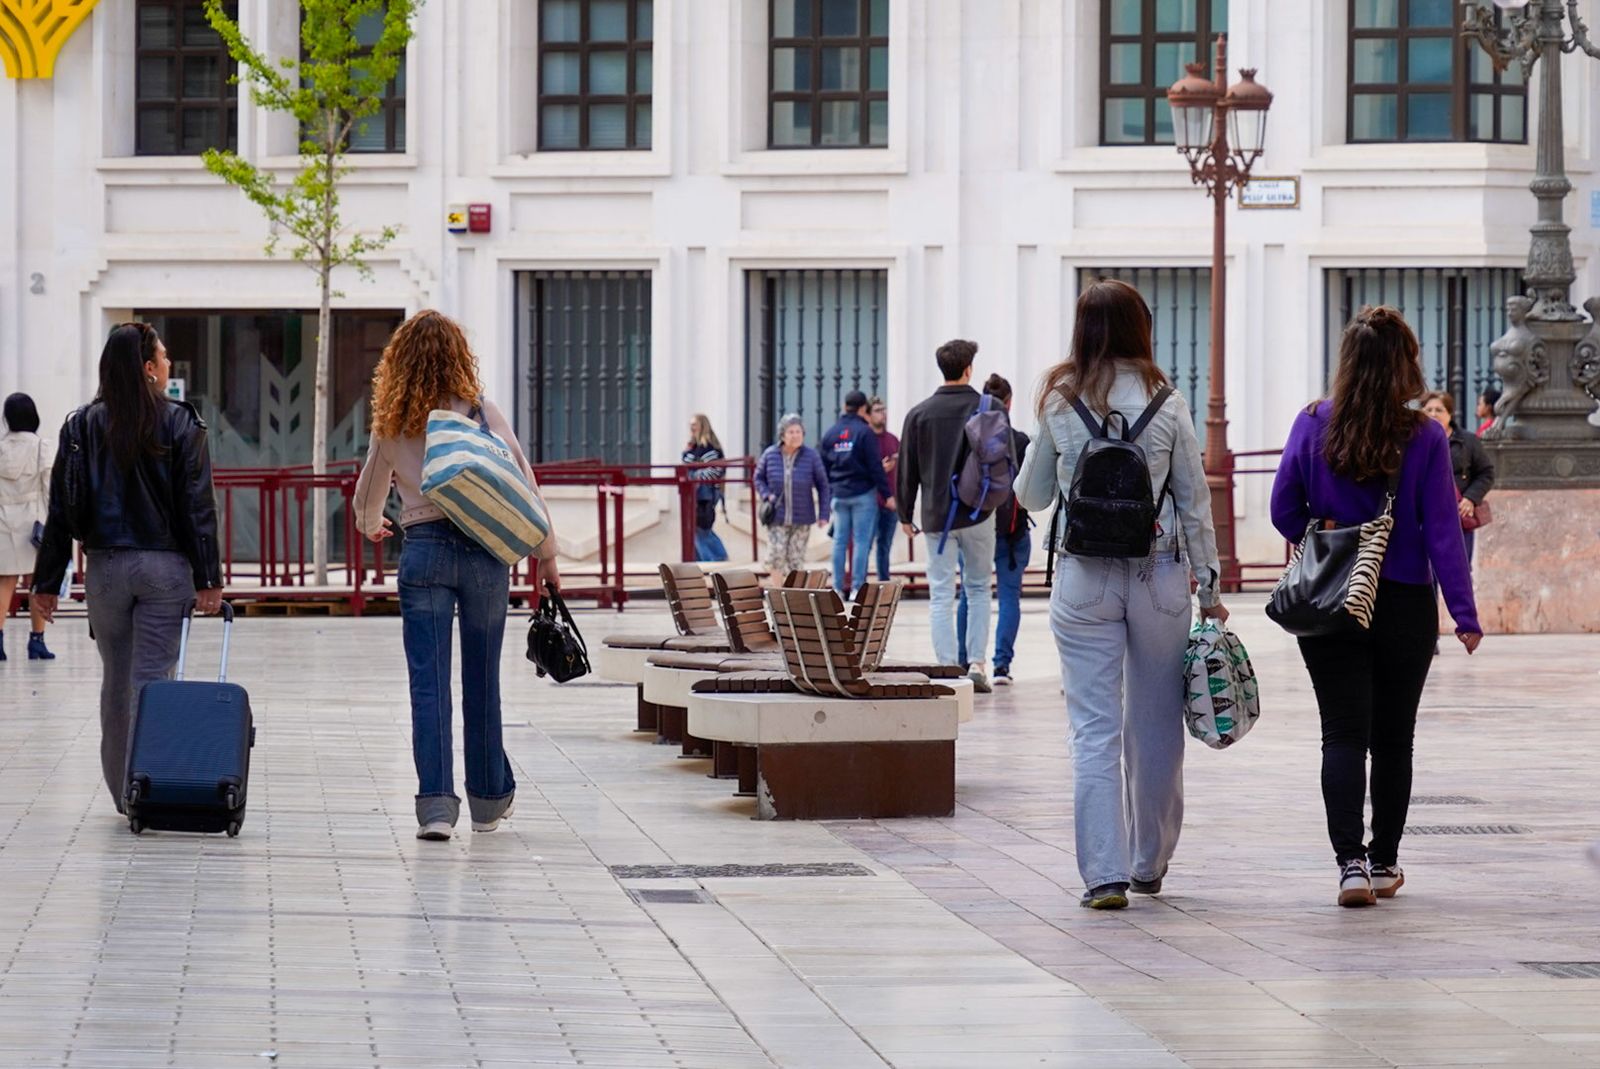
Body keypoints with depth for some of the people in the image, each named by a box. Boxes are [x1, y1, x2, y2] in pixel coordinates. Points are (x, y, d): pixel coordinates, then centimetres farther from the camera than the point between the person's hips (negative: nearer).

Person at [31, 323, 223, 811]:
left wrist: (47, 582, 5)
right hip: (165, 566, -2)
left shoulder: (83, 425, 2)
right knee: (152, 678, 0)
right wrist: (208, 578, -5)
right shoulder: (181, 424, -5)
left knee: (116, 680, 13)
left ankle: (122, 790, 17)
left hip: (105, 566, 2)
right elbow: (198, 506, -7)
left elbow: (61, 510, 2)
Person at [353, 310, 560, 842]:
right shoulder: (481, 410, 0)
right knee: (482, 679, 12)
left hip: (423, 551, 0)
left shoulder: (392, 423, 5)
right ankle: (489, 797, 24)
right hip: (484, 550, 0)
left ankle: (436, 802, -12)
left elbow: (368, 493, 18)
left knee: (428, 682, -1)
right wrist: (546, 554, 8)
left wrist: (371, 527, 41)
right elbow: (523, 484, -1)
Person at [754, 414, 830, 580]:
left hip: (802, 519, 0)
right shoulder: (770, 455, -2)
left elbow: (822, 485, 3)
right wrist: (767, 495, -7)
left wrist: (823, 515, 0)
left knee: (796, 559, 3)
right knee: (776, 554, -8)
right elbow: (759, 478, 12)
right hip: (777, 518, 0)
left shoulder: (811, 456, -4)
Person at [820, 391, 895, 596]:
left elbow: (824, 467, 11)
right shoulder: (864, 431, -8)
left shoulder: (830, 433, 8)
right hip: (863, 494, -5)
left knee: (840, 541, 8)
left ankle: (838, 587, 7)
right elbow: (875, 466, -10)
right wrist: (887, 494, -6)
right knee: (861, 540, -3)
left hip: (839, 494, 5)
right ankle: (857, 588, -7)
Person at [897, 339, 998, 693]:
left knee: (941, 595, 3)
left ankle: (948, 667, -2)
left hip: (936, 516, 0)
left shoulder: (919, 414, 0)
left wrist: (905, 514, 13)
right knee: (979, 588, 13)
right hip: (978, 515, 0)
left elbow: (907, 470, 3)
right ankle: (976, 663, 5)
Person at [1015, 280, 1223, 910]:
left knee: (1094, 729, 0)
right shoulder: (1166, 406, -3)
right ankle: (1150, 863, 25)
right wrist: (1209, 588, 8)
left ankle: (1105, 872, -7)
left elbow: (1031, 496, 8)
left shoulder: (1059, 407, -2)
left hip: (1084, 580, 0)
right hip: (1159, 575, 1)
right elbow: (1195, 503, 0)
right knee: (1154, 726, 12)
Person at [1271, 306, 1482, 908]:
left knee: (1344, 734, 0)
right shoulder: (1425, 438, -9)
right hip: (1405, 606, 0)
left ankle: (1350, 861, -16)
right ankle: (1384, 862, 23)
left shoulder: (1313, 426, -6)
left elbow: (1284, 509, -1)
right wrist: (1464, 615, -5)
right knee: (1394, 738, 14)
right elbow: (1442, 531, -9)